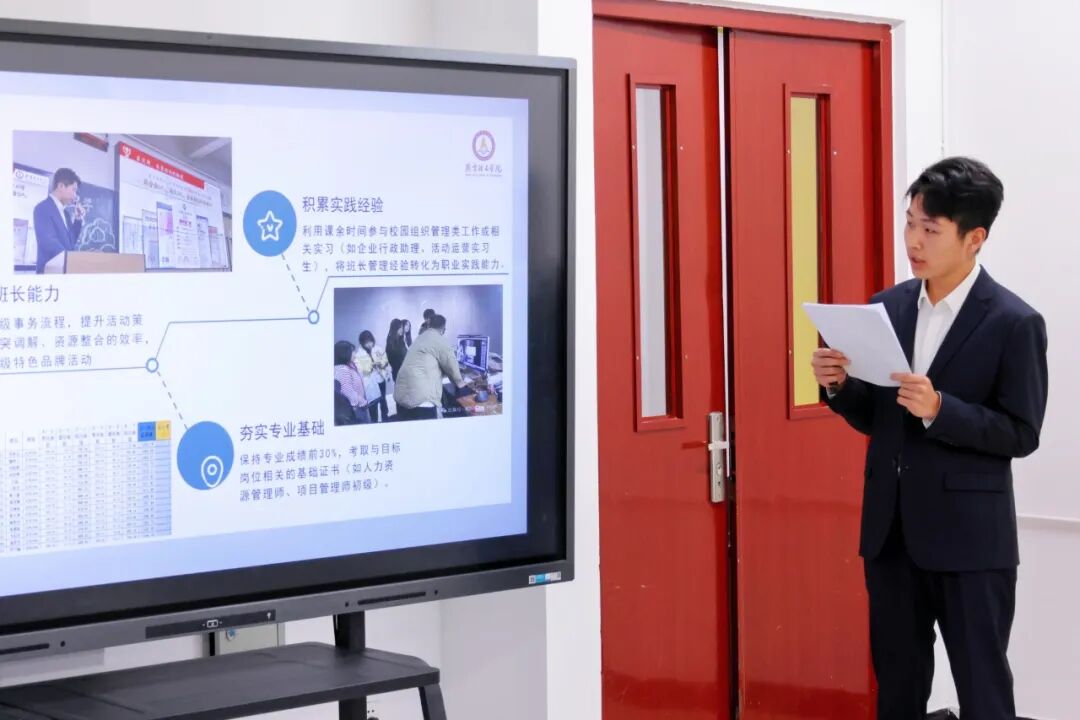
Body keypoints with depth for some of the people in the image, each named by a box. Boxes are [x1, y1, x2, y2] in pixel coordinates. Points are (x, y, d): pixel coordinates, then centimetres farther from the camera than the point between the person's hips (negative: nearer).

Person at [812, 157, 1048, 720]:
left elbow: (1021, 434, -10)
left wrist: (940, 409, -24)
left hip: (970, 537, -5)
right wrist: (839, 386, -8)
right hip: (890, 527, 5)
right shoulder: (887, 307, 6)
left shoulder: (1014, 323, -10)